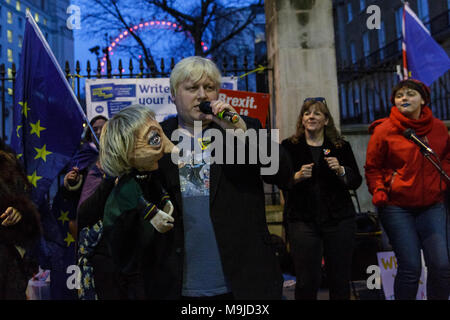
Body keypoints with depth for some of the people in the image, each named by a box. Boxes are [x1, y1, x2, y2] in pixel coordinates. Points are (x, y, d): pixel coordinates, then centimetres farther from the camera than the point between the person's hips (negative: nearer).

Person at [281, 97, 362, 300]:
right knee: (307, 281, -5)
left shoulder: (341, 147, 11)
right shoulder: (289, 146, 7)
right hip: (302, 220, -1)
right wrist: (297, 176, -15)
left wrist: (341, 170, -11)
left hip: (339, 220, 2)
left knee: (340, 279, 5)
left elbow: (356, 182, 8)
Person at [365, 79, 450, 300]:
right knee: (410, 268, -4)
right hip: (397, 208, -3)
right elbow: (372, 167, 3)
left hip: (432, 205, 3)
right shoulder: (384, 130, -4)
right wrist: (379, 191, -12)